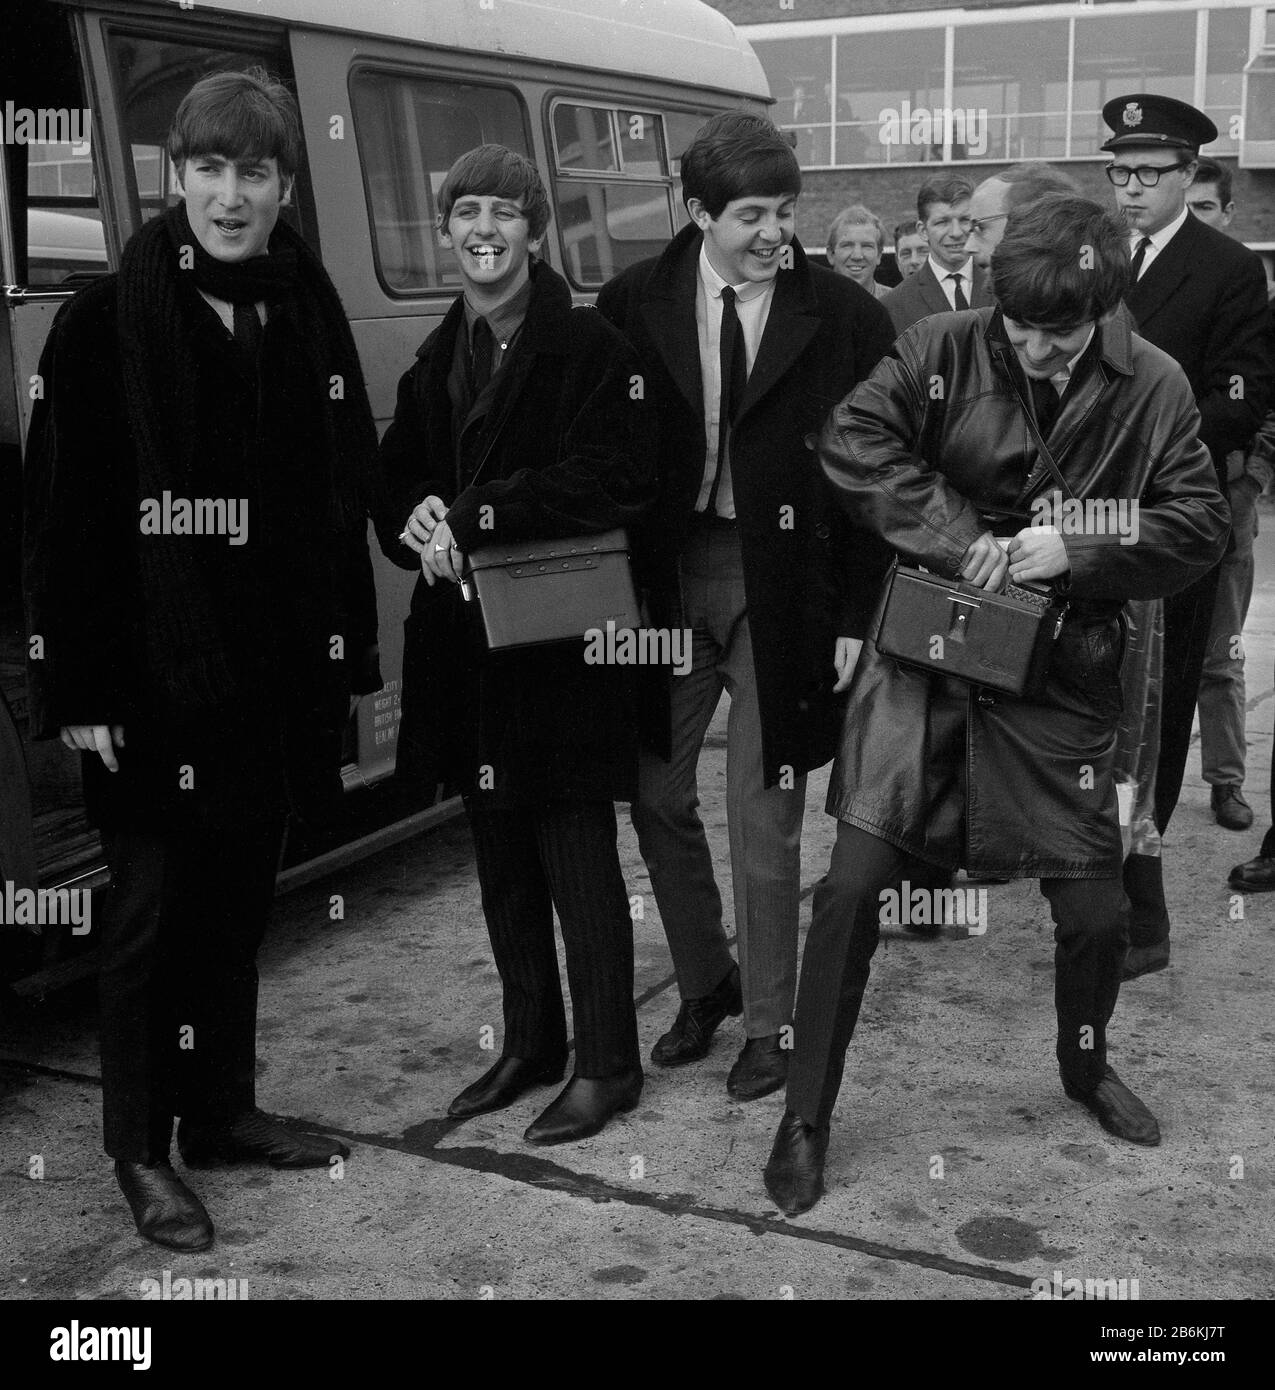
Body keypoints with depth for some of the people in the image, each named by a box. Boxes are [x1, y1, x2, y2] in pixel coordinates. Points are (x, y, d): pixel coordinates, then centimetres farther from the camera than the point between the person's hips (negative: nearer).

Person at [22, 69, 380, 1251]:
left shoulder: (309, 320, 8)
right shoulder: (106, 322, -7)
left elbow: (341, 501, 8)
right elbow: (60, 518, -9)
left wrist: (345, 659, 6)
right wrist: (77, 687, -12)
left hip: (273, 674, 5)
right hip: (153, 674, -5)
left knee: (239, 901, 15)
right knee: (152, 909, 3)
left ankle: (221, 1112, 30)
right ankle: (141, 1151, 17)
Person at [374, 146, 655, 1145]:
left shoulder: (589, 348, -8)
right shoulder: (438, 360, 14)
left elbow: (615, 483, -18)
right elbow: (396, 478, 15)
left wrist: (473, 515, -20)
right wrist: (415, 517, -10)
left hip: (561, 645, -7)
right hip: (465, 646, 7)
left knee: (579, 861, 0)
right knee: (502, 859, 15)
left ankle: (607, 1067, 14)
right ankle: (530, 1044, 29)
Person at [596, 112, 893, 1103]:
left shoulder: (847, 317, -5)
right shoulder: (633, 304, 0)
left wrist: (856, 616, -8)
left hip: (784, 584, -3)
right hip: (663, 572, 3)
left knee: (764, 819, 4)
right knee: (658, 794, 12)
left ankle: (770, 1022, 23)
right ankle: (705, 985, 34)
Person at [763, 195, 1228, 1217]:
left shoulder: (1154, 388, -2)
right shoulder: (943, 350, -5)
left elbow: (1202, 524, -2)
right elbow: (852, 440, -13)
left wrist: (1075, 550, -16)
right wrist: (957, 534, -20)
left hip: (1059, 676, 1)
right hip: (923, 656, -1)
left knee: (1096, 910, 6)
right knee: (855, 884, -7)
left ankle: (1087, 1065, 41)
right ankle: (806, 1116, 10)